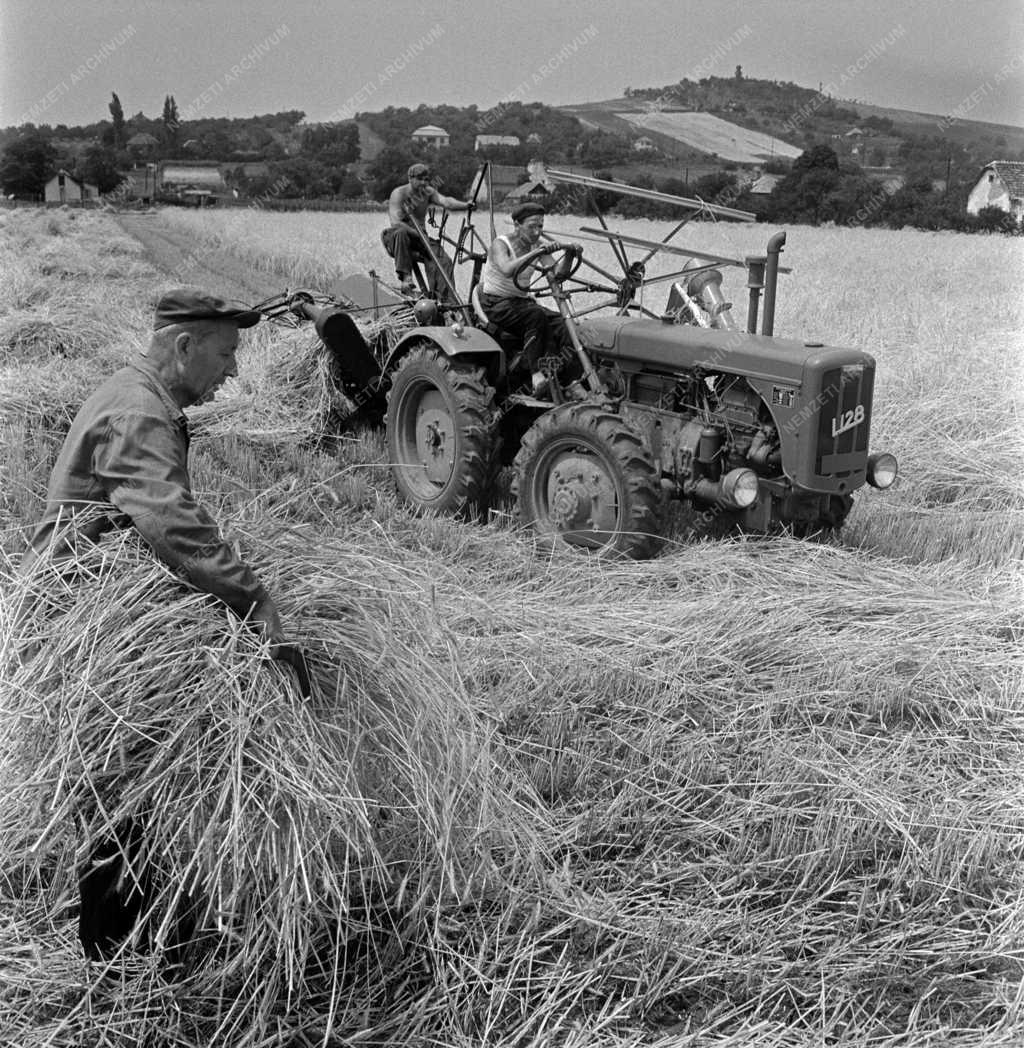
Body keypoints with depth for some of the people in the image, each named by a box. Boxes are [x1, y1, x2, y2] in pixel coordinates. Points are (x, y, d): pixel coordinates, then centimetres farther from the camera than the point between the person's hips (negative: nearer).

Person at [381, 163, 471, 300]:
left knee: (444, 261, -19)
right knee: (401, 232, -39)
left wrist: (466, 205, -35)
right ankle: (405, 276, -37)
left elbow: (446, 201, -15)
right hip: (397, 240, -4)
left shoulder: (428, 192, 4)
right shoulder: (399, 194, -10)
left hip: (419, 238, 4)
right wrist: (418, 234, -32)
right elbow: (395, 223, -23)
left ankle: (444, 299, -19)